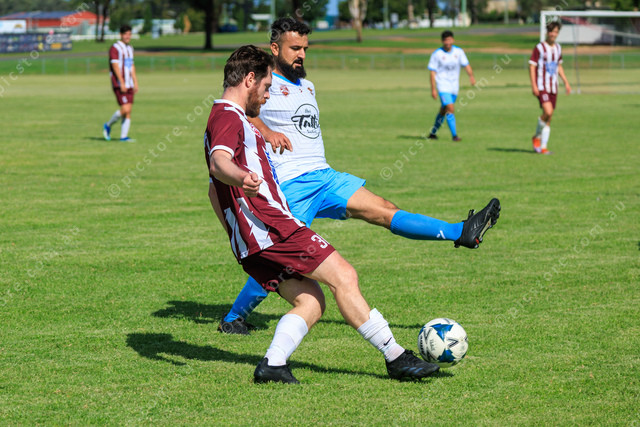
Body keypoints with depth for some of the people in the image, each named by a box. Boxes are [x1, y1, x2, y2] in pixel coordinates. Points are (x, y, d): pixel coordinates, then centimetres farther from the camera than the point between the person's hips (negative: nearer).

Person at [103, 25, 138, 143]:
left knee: (128, 111, 2)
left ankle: (124, 136, 5)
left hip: (129, 84, 8)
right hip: (119, 84, -8)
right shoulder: (115, 48, -9)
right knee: (125, 109, -15)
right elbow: (115, 66, -16)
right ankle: (108, 126, 6)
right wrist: (121, 83, -21)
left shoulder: (130, 49, 17)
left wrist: (135, 83, 17)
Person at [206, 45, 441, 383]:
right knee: (343, 277, -8)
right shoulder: (229, 117, -7)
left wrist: (240, 239, 37)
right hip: (272, 227, -11)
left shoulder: (221, 119, 26)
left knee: (310, 302, 5)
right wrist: (241, 178, -51)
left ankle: (272, 365, -11)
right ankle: (396, 357, -7)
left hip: (249, 240, 11)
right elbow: (219, 162, -29)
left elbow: (215, 190, 34)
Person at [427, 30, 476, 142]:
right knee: (450, 109, -18)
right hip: (443, 86, -5)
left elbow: (466, 65, -1)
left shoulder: (458, 51, 2)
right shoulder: (437, 54, -8)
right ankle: (454, 135, -17)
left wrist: (471, 76, -22)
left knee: (443, 110, 14)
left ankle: (433, 133, 29)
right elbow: (432, 72, -6)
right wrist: (433, 89, -12)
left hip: (454, 86, 5)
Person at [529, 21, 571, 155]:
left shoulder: (558, 48, 12)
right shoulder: (540, 48, -8)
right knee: (548, 112, -22)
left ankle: (543, 147, 10)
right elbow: (532, 66, -8)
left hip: (553, 87, 6)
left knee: (549, 118, 5)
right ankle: (537, 137, 1)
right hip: (541, 86, -6)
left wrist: (566, 82, 19)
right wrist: (533, 85, -15)